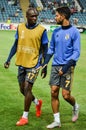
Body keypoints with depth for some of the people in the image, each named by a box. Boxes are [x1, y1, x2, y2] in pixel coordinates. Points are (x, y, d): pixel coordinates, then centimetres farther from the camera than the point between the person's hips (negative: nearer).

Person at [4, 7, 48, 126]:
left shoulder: (42, 30, -7)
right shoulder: (20, 27, 4)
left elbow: (45, 50, -3)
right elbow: (16, 45, 13)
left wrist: (45, 67, -3)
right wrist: (9, 59, 9)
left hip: (33, 64, -5)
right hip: (21, 63, 5)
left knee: (27, 88, -9)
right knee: (22, 89, 11)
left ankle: (25, 117, 3)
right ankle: (37, 102, 39)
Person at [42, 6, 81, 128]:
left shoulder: (74, 32, -7)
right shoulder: (56, 31, 9)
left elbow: (76, 53, -10)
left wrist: (66, 67, -18)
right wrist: (45, 63, 6)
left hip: (67, 67, -5)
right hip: (55, 66, 5)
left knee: (66, 95, -5)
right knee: (54, 93, 0)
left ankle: (75, 106, 29)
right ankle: (57, 121, 11)